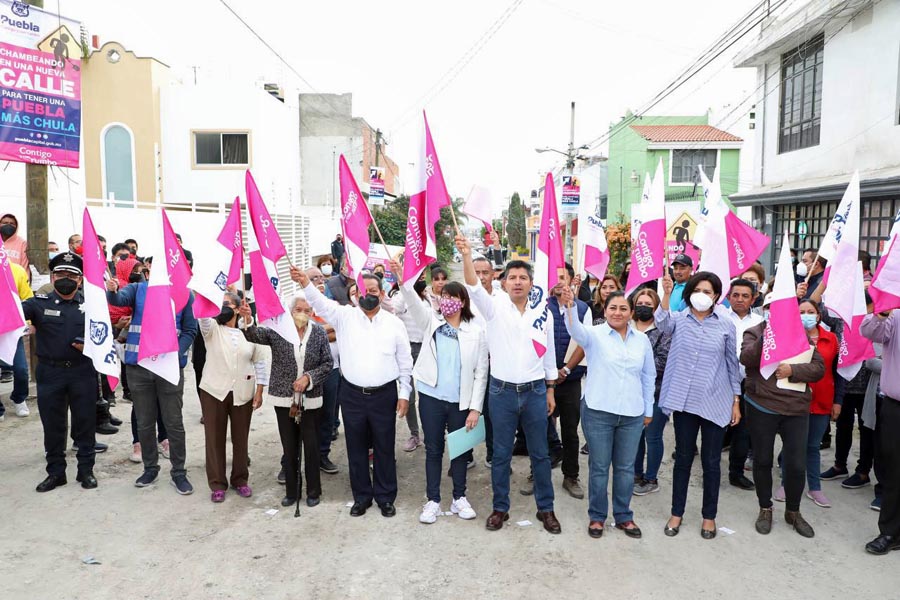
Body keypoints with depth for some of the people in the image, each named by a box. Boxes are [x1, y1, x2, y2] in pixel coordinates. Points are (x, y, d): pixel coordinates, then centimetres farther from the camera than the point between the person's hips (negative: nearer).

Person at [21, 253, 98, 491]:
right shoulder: (40, 303, 0)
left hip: (83, 372, 0)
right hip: (50, 373, 0)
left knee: (85, 421, 7)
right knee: (52, 424, 9)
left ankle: (86, 470, 21)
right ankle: (55, 472, 24)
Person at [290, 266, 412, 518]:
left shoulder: (394, 323, 0)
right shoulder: (345, 316, -1)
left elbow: (405, 362, 4)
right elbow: (320, 303, -18)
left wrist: (404, 394, 1)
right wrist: (305, 282, -37)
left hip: (384, 394, 0)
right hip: (352, 394, 1)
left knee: (384, 449, 10)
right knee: (356, 449, 12)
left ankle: (385, 497, 26)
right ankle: (361, 496, 28)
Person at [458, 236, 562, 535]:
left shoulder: (544, 312, 2)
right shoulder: (495, 306, -5)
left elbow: (549, 353, 10)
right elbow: (474, 286, -24)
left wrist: (550, 390, 11)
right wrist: (466, 254, -40)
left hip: (535, 391, 2)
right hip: (502, 391, -1)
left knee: (540, 453, 11)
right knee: (501, 454, 10)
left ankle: (545, 508, 27)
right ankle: (500, 508, 25)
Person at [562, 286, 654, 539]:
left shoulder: (642, 340, 6)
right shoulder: (595, 335, -5)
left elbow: (649, 377, 14)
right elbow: (576, 330, -29)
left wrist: (649, 410, 15)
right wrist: (570, 306, -49)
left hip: (632, 414, 3)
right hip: (598, 411, -3)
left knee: (625, 468, 13)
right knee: (599, 467, 8)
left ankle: (623, 516, 30)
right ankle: (597, 516, 24)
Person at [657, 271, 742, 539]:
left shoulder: (726, 324, 1)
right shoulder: (679, 319, 0)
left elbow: (732, 363, 6)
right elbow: (662, 322, -25)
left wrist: (736, 401, 6)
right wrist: (666, 294, -41)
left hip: (715, 402, 0)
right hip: (684, 400, 0)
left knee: (711, 461, 9)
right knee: (683, 458, 11)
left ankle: (709, 516, 26)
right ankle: (677, 513, 25)